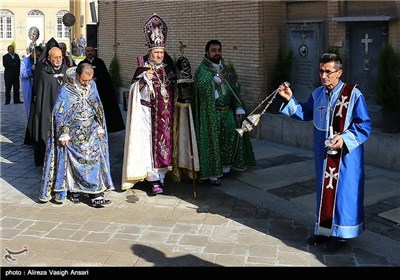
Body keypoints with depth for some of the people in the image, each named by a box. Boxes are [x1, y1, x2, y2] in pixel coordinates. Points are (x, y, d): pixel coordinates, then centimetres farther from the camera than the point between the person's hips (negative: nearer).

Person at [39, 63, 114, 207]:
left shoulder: (92, 86, 3)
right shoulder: (66, 90, -12)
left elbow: (98, 108, 13)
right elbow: (59, 114, -9)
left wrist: (100, 127, 10)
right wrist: (63, 134, -10)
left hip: (91, 133, 4)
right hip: (73, 134, -4)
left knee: (95, 160, -3)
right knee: (74, 164, 1)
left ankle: (96, 195, 0)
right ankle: (74, 192, 15)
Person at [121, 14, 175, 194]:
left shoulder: (168, 69, 12)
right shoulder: (142, 70, -3)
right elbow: (135, 92, -11)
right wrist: (145, 78, -24)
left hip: (166, 115, 5)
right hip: (149, 114, -5)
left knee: (165, 142, 8)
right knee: (151, 143, -8)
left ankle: (161, 175, 18)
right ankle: (154, 179, -6)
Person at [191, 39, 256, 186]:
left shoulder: (227, 69, 12)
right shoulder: (202, 69, -6)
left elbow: (235, 90, 12)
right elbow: (201, 87, -26)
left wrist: (239, 108, 4)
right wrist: (216, 79, -30)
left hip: (227, 110, 6)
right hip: (210, 112, -5)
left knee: (232, 135, 1)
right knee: (212, 141, -5)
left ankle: (226, 166, 20)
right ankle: (212, 173, 3)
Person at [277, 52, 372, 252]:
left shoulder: (353, 94, -14)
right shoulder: (317, 94, 4)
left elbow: (364, 126, -12)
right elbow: (305, 113, 20)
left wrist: (344, 138, -24)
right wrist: (290, 100, 6)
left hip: (346, 154, -5)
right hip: (324, 153, 6)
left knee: (342, 190, 3)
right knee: (325, 188, 13)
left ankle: (340, 233, 16)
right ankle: (324, 229, 26)